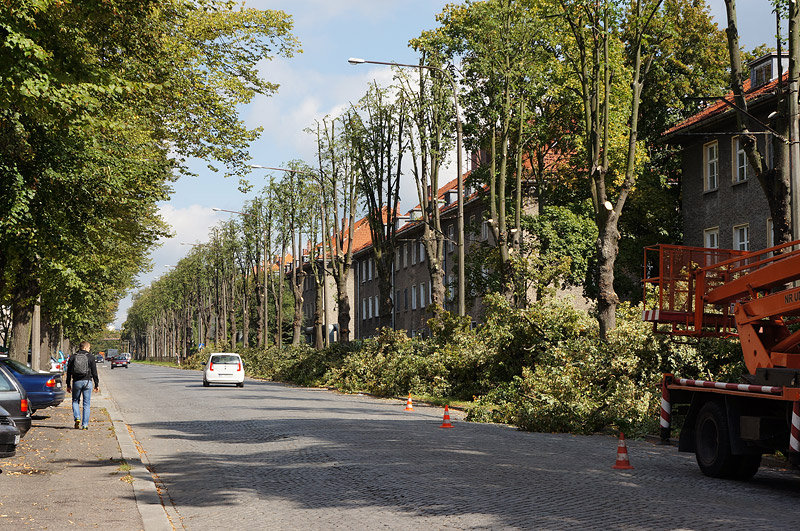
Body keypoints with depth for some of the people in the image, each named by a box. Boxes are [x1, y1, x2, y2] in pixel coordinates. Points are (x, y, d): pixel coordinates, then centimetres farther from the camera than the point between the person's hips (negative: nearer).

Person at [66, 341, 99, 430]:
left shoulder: (73, 357, 5)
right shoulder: (90, 357, -1)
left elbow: (69, 372, 7)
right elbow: (94, 372, 0)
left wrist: (68, 385, 13)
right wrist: (96, 385, 7)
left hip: (76, 382, 1)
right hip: (87, 382, -1)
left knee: (75, 401, 18)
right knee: (86, 404, 4)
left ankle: (77, 418, -4)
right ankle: (85, 425, 2)